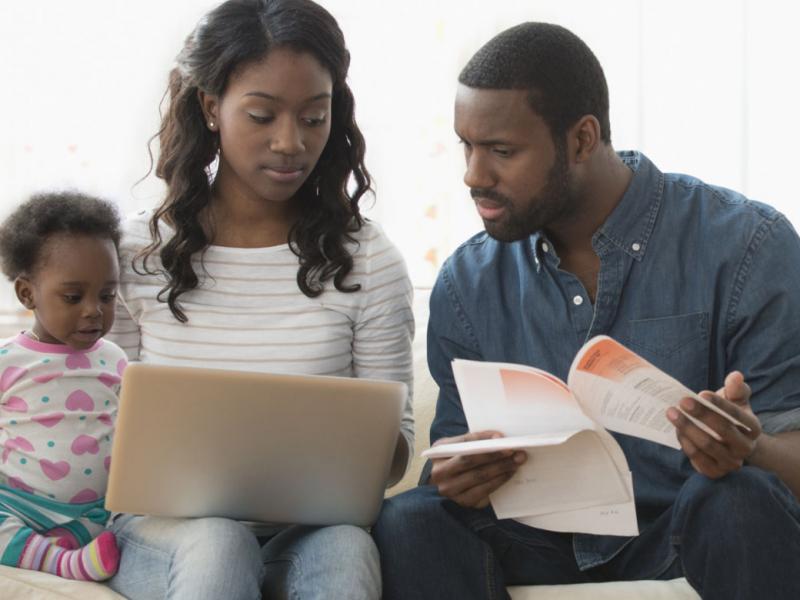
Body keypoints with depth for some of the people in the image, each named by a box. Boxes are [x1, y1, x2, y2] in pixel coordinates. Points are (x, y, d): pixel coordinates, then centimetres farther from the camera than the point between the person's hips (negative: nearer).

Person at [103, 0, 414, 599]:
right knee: (216, 543, -36)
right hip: (164, 530, -1)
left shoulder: (367, 261, 4)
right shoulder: (135, 256, 3)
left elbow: (394, 450, 6)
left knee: (346, 548, -34)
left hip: (309, 530, 1)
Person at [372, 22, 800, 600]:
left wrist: (749, 451, -33)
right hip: (543, 546, 2)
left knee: (741, 501, -35)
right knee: (409, 522, -27)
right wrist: (458, 478, -16)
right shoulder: (466, 284, 6)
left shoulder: (749, 246, -7)